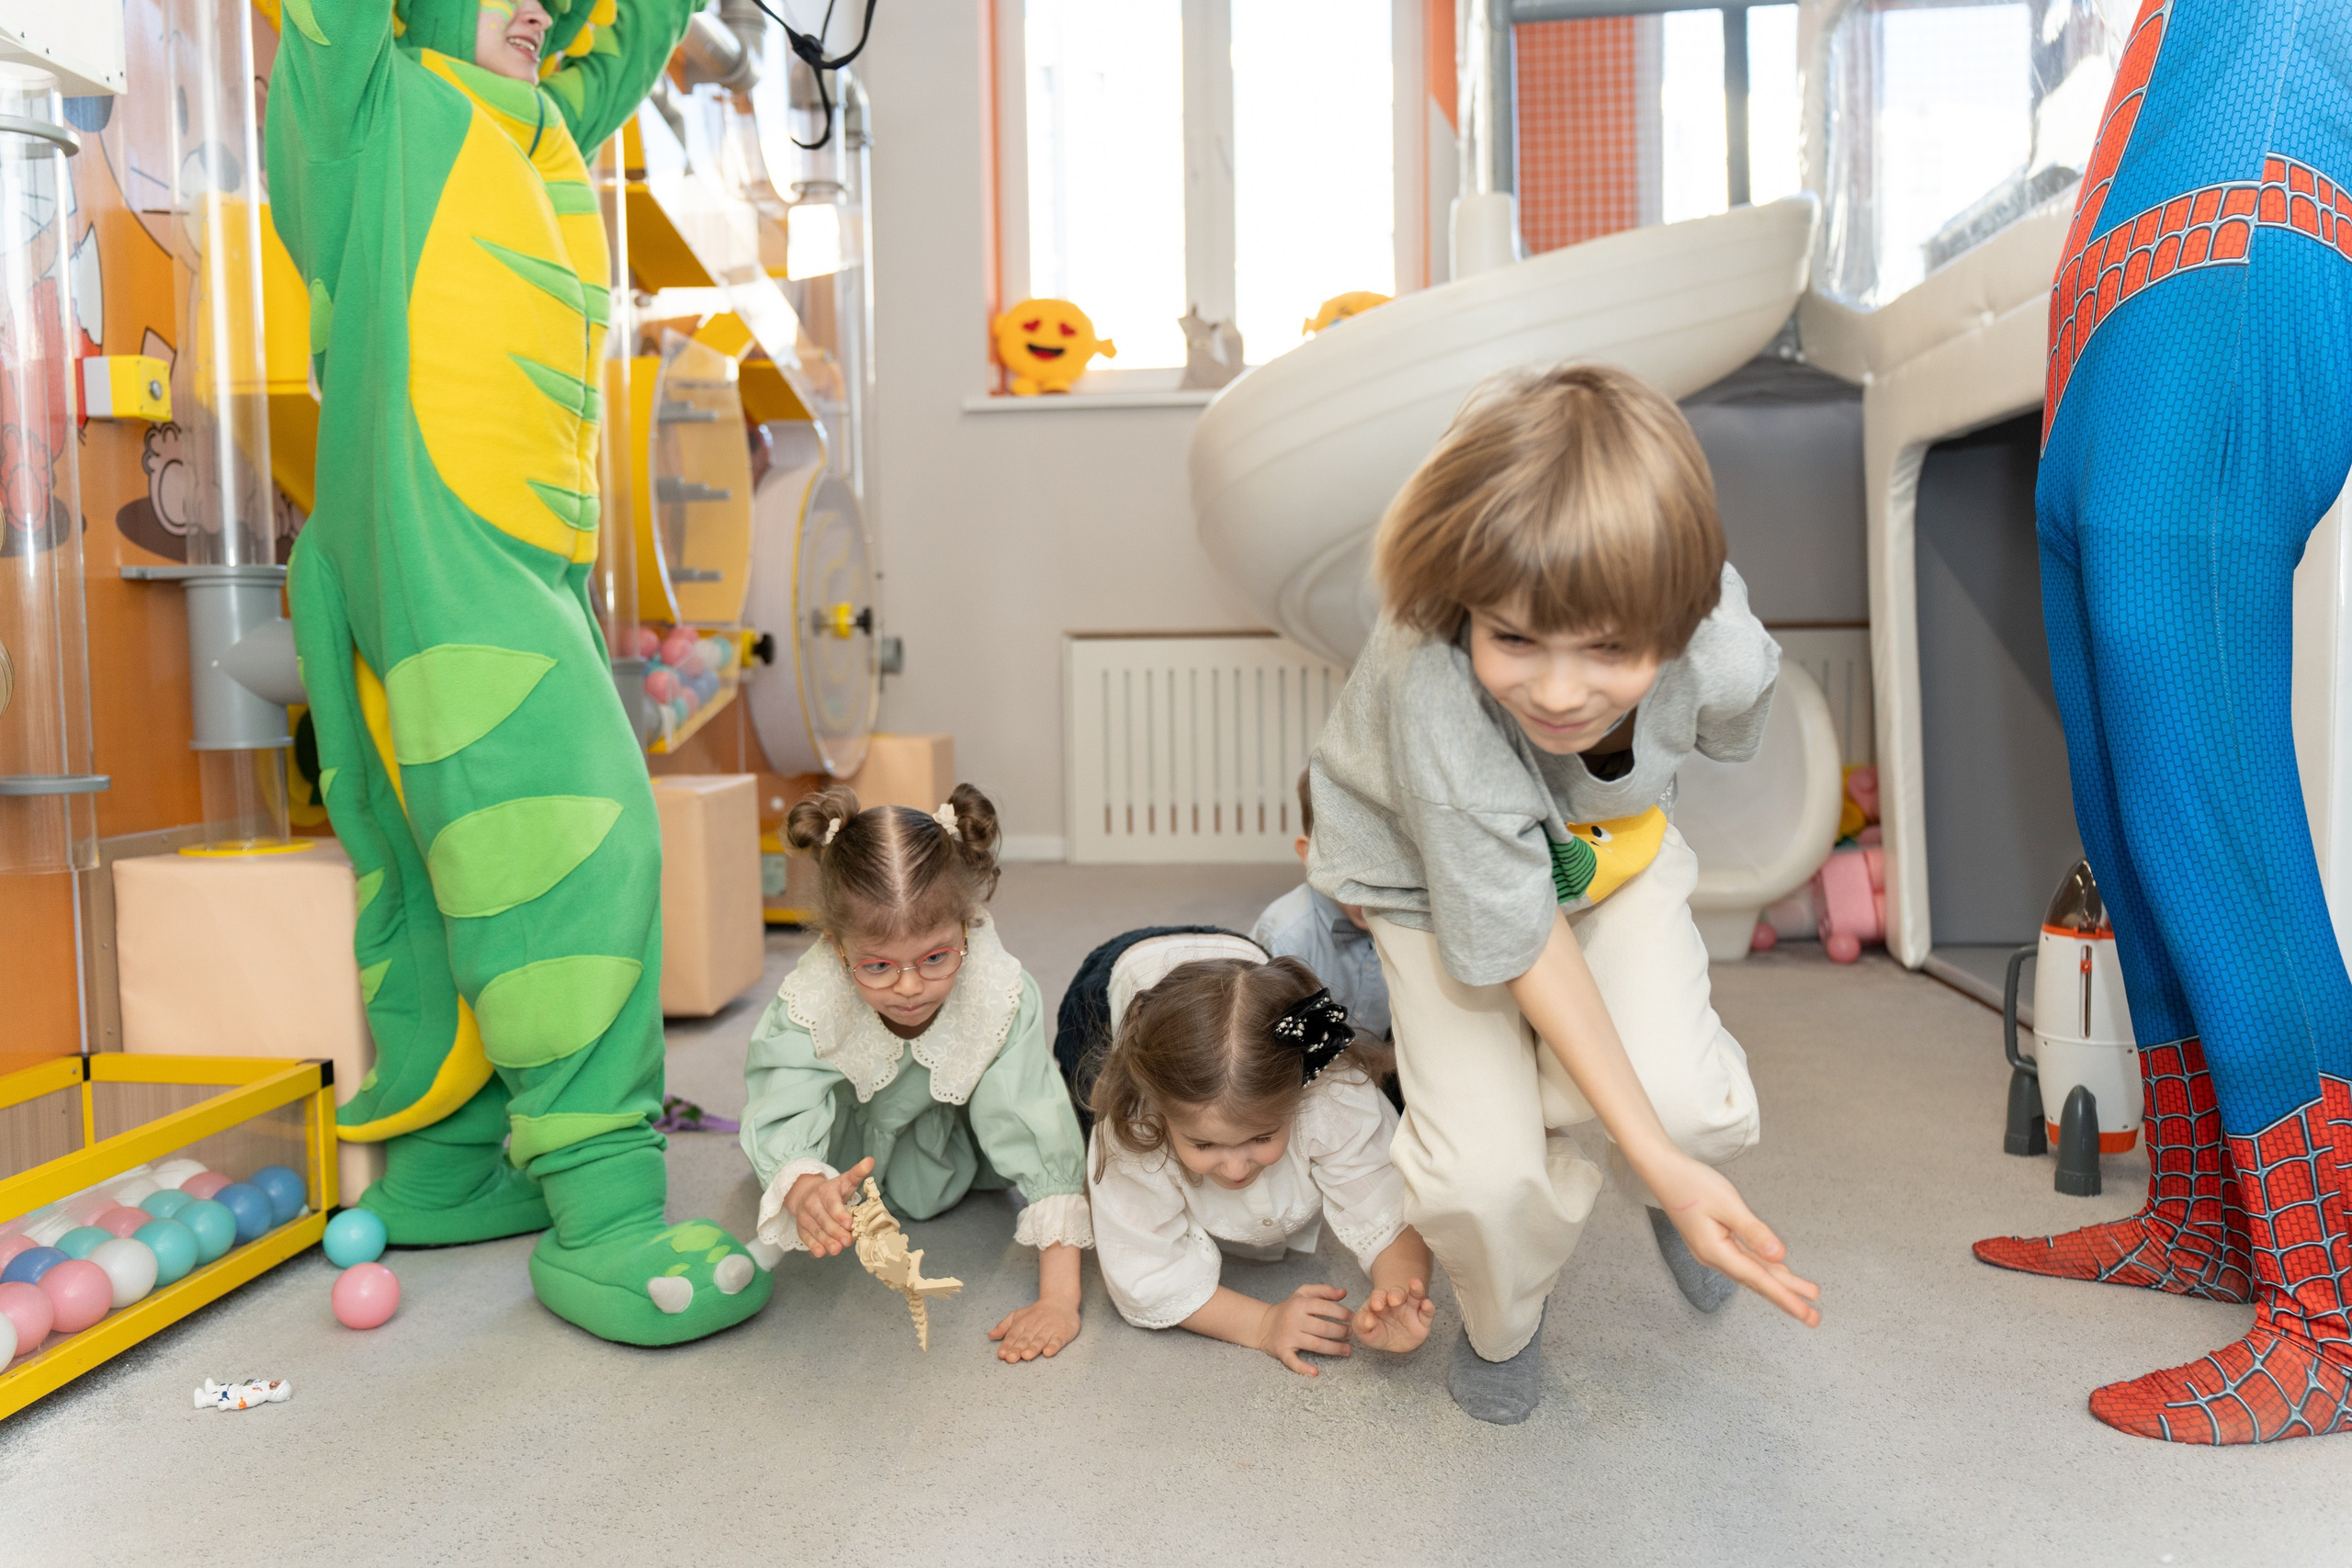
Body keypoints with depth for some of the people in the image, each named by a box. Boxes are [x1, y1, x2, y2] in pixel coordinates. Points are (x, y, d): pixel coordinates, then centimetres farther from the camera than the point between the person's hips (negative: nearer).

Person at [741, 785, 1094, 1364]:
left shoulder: (1003, 996, -41)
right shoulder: (806, 1006, -40)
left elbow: (1043, 1142, -41)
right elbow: (783, 1131, -46)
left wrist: (1059, 1299, -47)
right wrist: (806, 1192, -72)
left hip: (943, 1123, -1)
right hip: (846, 1120, 1)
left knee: (922, 1194, -15)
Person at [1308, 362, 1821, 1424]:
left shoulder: (1725, 657, -33)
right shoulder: (1437, 699, -44)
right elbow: (1519, 940, -32)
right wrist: (1656, 1159, -32)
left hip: (1609, 851, 3)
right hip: (1433, 877, -2)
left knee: (1687, 1098, -21)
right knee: (1484, 1175, -17)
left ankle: (1669, 1176, 19)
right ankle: (1504, 1322, 21)